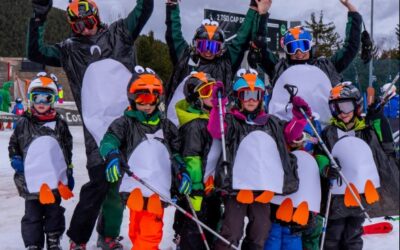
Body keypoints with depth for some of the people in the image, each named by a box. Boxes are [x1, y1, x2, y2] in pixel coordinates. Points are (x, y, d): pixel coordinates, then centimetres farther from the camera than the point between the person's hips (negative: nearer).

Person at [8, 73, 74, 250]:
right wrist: (15, 159, -4)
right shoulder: (24, 123, 2)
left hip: (55, 179, 1)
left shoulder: (59, 124, 5)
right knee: (33, 215, 5)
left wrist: (69, 173, 12)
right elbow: (13, 144, 13)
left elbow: (68, 150, 12)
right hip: (32, 180, -1)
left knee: (54, 213, 13)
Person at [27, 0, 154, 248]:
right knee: (99, 181, -10)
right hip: (99, 127, -2)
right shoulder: (70, 50, 11)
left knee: (119, 183, 8)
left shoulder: (118, 34, 12)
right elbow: (36, 53, 4)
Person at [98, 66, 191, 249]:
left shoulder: (166, 126, 21)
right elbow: (109, 139, -10)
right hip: (136, 185, -4)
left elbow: (175, 152, 27)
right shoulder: (126, 123, 6)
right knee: (139, 230, -12)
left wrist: (182, 172, 13)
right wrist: (112, 156, -31)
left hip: (158, 188, 4)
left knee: (151, 234, 3)